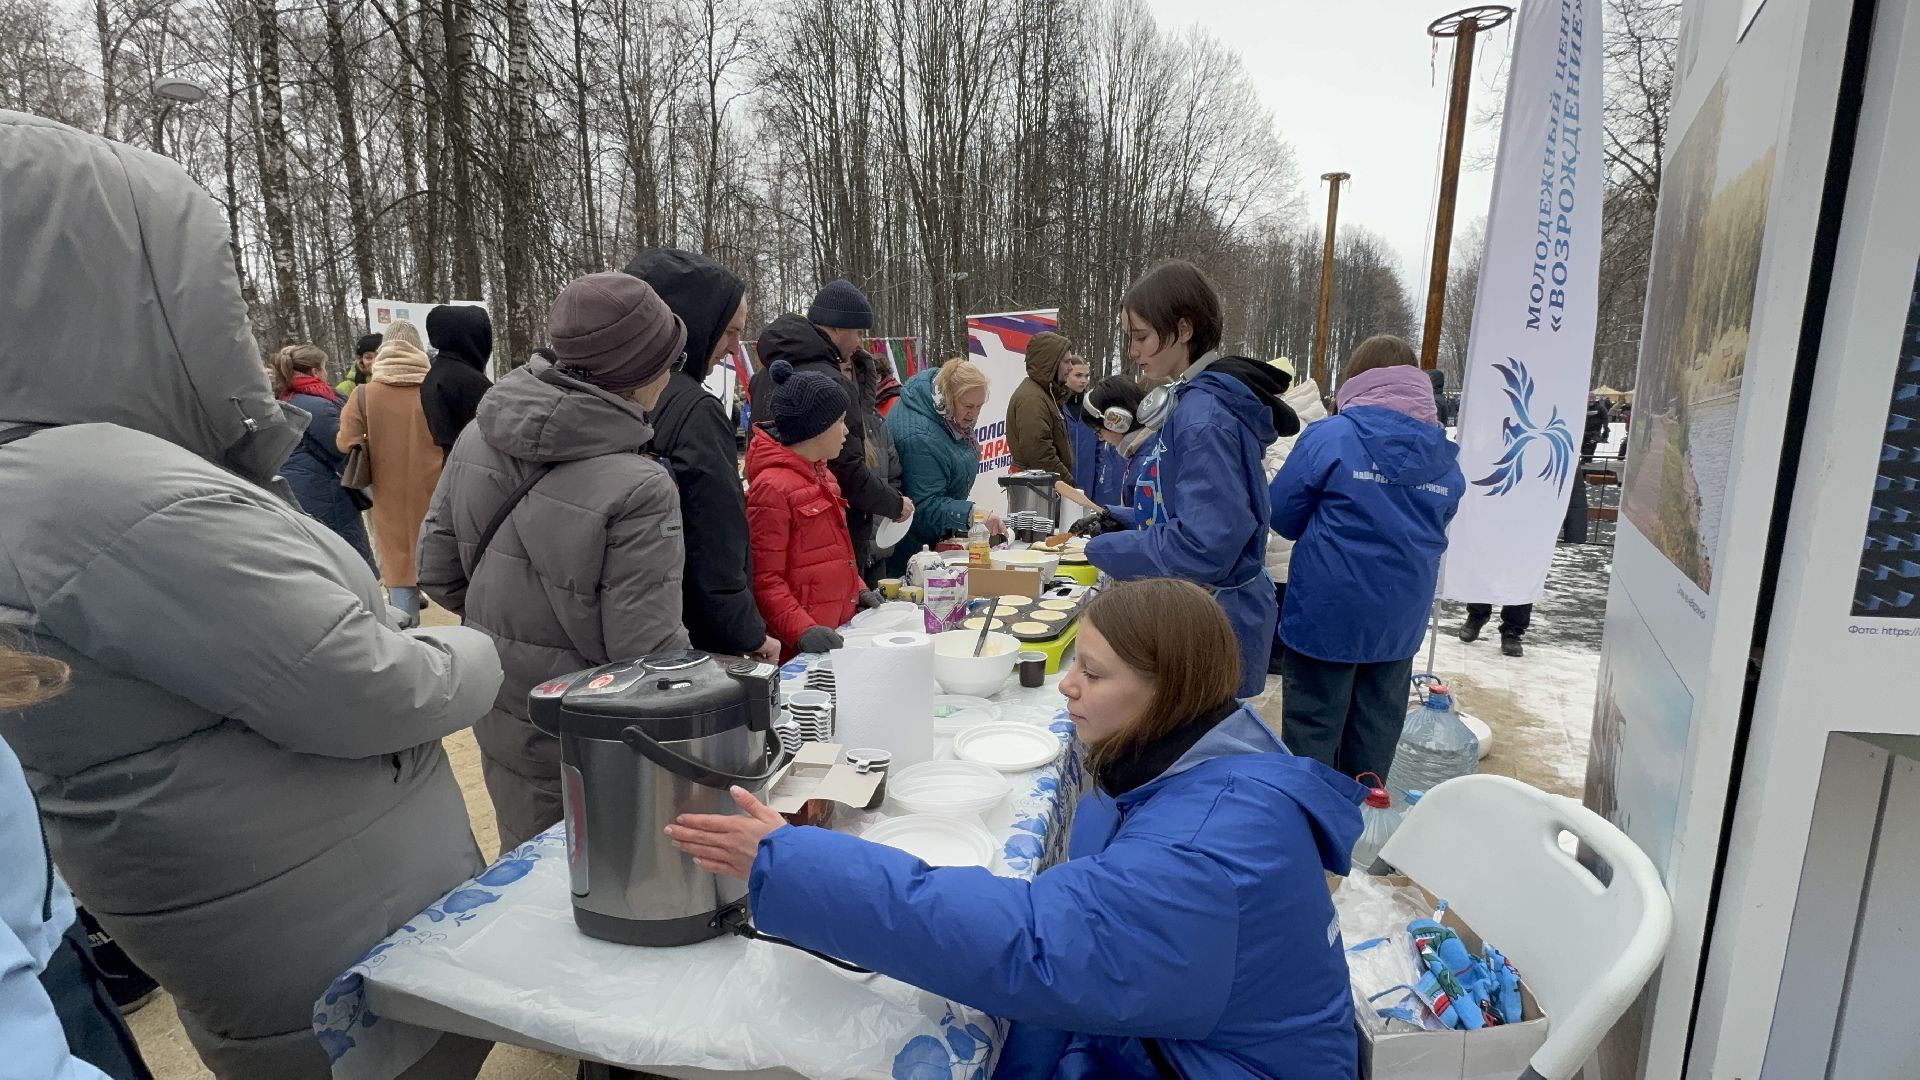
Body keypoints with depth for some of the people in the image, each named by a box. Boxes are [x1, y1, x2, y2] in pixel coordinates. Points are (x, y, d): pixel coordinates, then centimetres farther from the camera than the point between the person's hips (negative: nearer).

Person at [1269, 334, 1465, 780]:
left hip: (1326, 612, -5)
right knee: (1377, 732, 17)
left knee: (1312, 730, 6)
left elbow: (1283, 515, -6)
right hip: (1400, 619, 5)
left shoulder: (1330, 436, -13)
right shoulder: (1445, 455, 3)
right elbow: (1435, 528, 15)